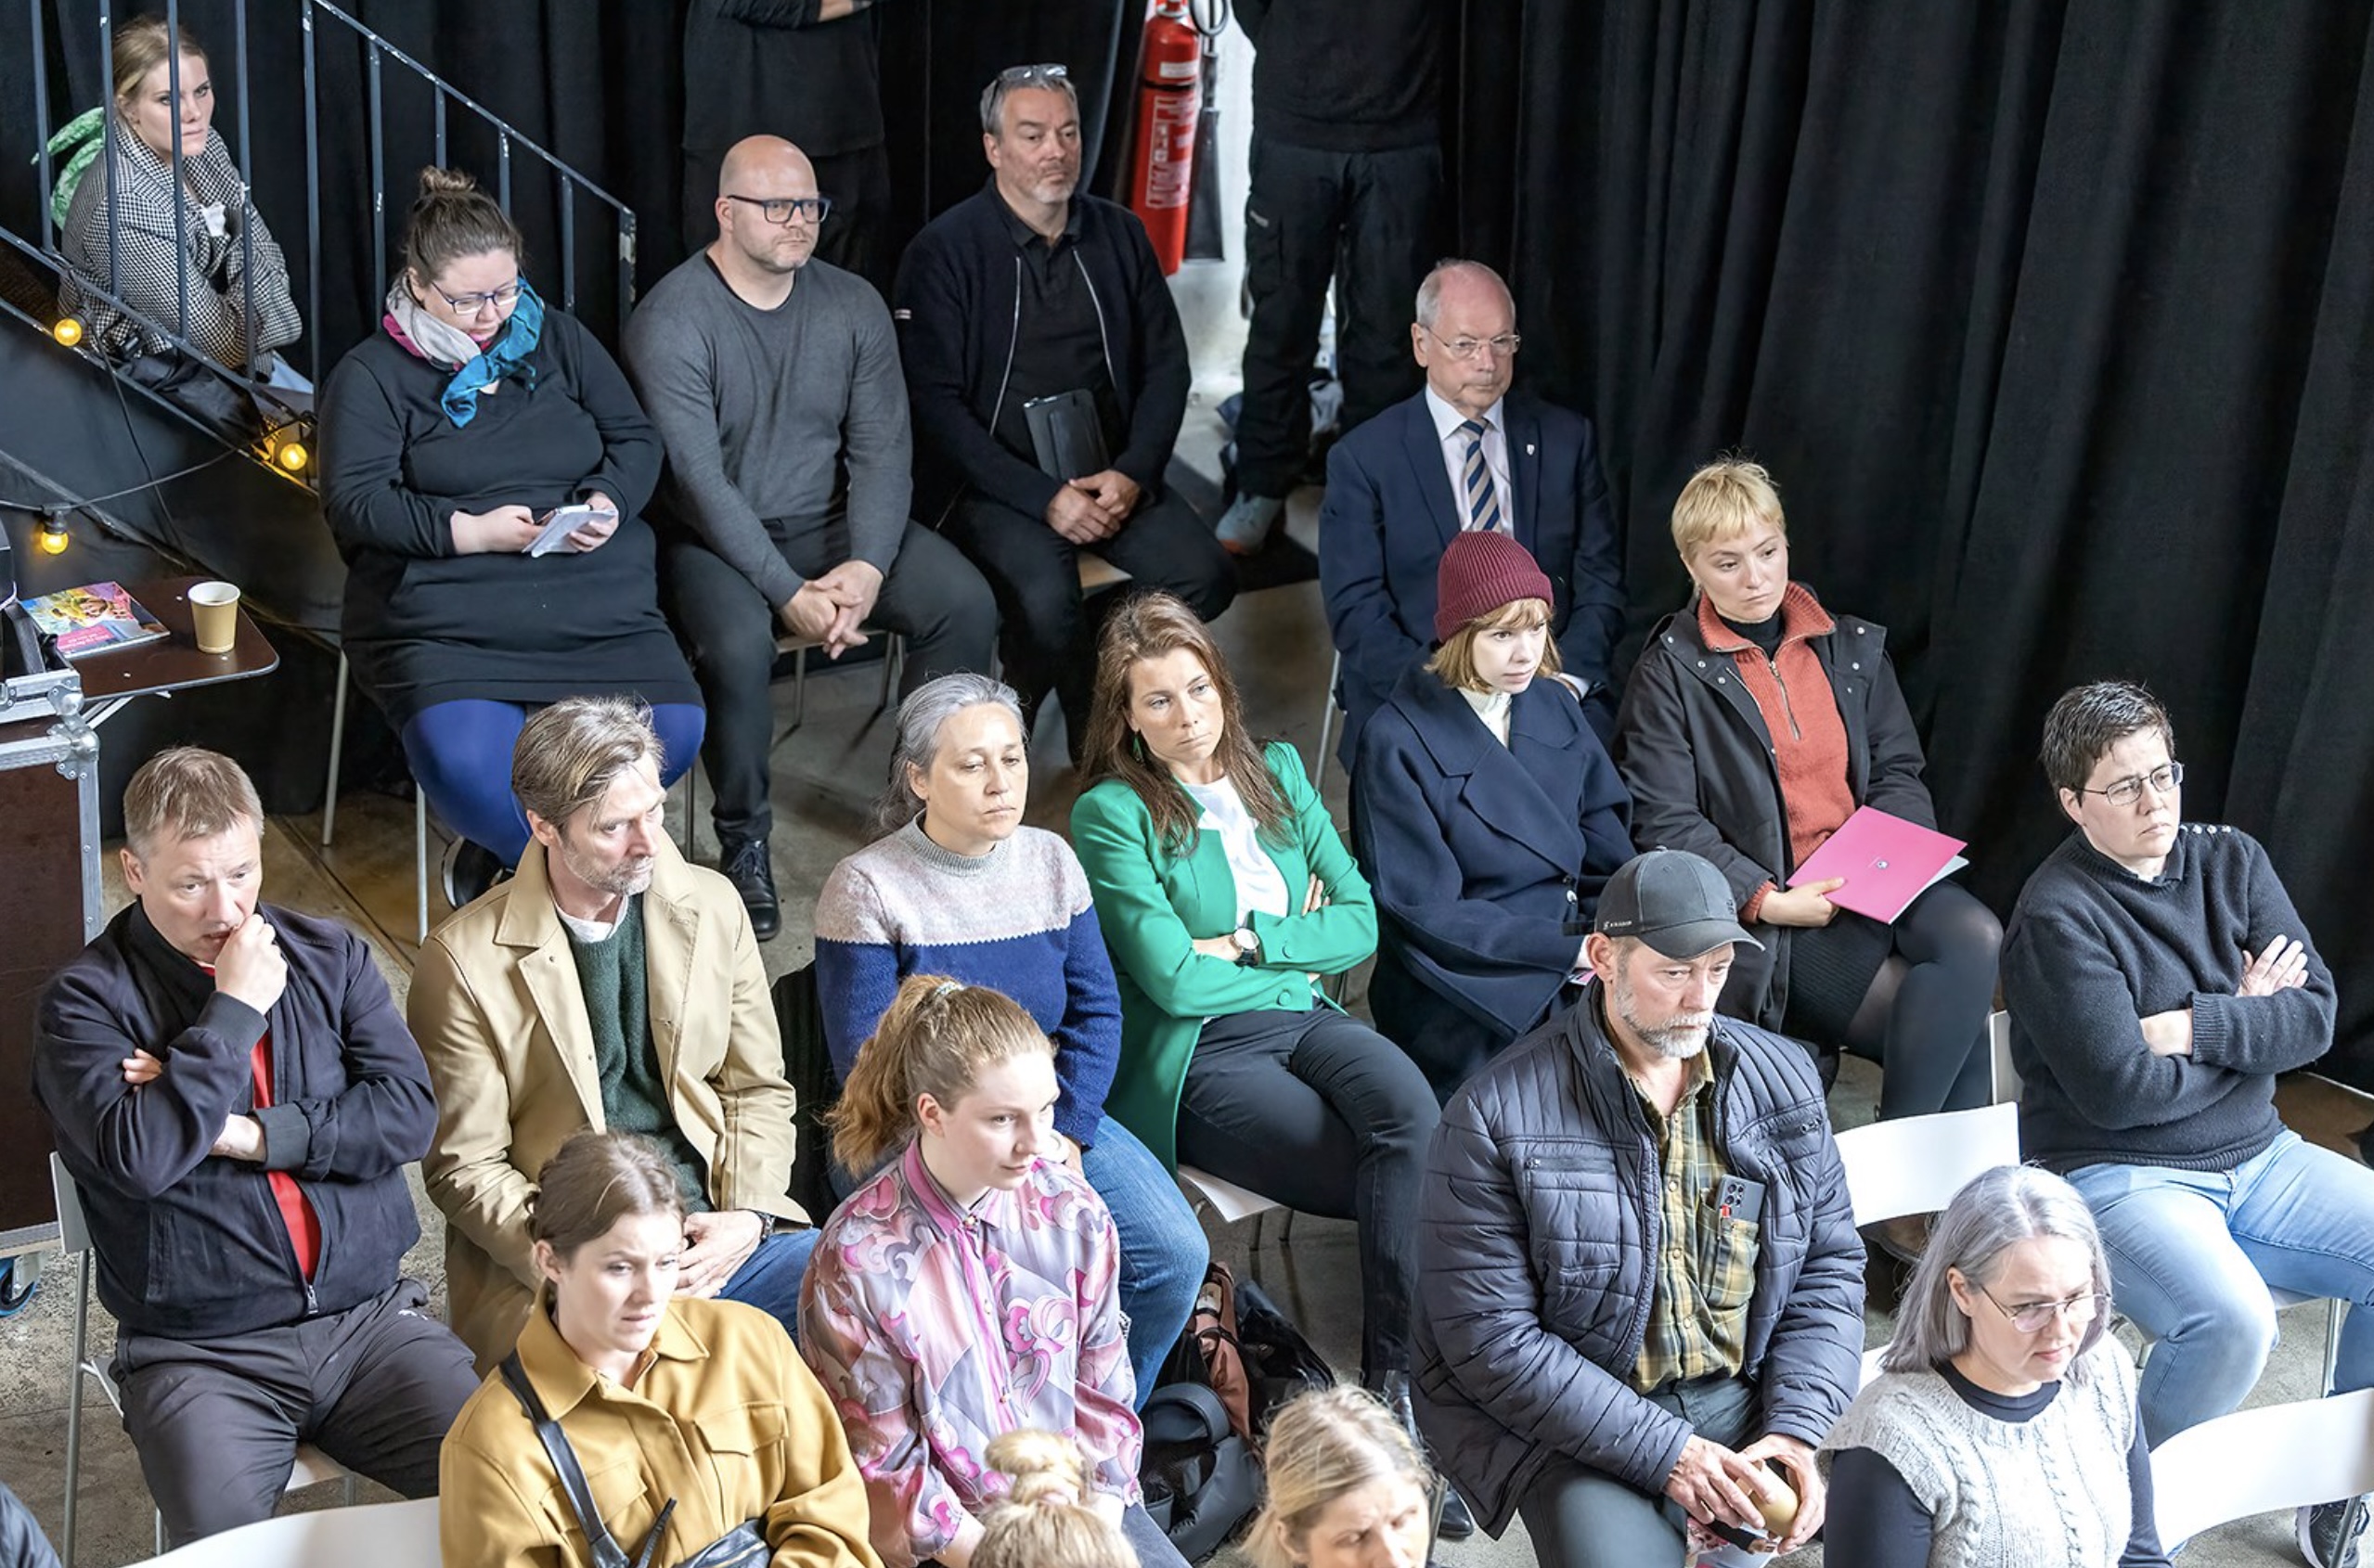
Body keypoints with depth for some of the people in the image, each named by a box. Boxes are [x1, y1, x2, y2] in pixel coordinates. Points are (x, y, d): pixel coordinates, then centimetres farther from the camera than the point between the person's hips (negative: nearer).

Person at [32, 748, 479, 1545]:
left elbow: (409, 1112, 0)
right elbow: (139, 1158, -18)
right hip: (201, 1354, -3)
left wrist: (249, 1134, -10)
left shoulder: (331, 956, 10)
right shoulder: (87, 1000, -2)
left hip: (370, 1319, 3)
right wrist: (233, 1011, -13)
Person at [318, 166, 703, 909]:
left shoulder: (558, 339, 19)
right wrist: (470, 531, -14)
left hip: (596, 601, 4)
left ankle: (498, 849, -2)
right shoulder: (371, 376, 7)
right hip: (449, 618, -3)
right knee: (468, 765, -33)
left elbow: (635, 438, 17)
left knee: (673, 731, -21)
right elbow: (353, 501, -3)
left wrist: (609, 503, -5)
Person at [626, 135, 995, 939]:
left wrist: (865, 567, -20)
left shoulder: (852, 306, 4)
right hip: (715, 540, -4)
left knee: (966, 603, -18)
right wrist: (788, 593, -25)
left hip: (834, 525, 5)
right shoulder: (671, 321, -12)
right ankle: (744, 844, -12)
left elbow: (882, 448, -3)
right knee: (737, 643, -35)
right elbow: (698, 479, -19)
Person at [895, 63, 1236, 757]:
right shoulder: (944, 251, -5)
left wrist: (1134, 473, -9)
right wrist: (1043, 497, -18)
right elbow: (936, 402, -10)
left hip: (1112, 472, 4)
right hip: (996, 483, -4)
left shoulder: (1119, 233, 9)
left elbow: (1166, 367, 9)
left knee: (1205, 575, -21)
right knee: (1047, 603, -32)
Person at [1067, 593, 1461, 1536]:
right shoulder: (1112, 814, -2)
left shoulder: (1276, 773, 15)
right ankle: (1396, 1386, -12)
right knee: (1407, 1186, -25)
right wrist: (1297, 950, 0)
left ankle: (1394, 1379, -28)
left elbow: (1359, 924, 10)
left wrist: (1249, 942, -5)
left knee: (1409, 1113, -30)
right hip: (1193, 1062, -5)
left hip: (1304, 1022, 5)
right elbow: (1173, 979, -11)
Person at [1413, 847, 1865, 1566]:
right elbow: (1493, 1342, -14)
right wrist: (1665, 1453, -19)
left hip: (1748, 1396, 5)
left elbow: (1828, 1264, 7)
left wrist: (1795, 1427, -9)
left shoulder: (1780, 1077, 4)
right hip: (1579, 1426, -4)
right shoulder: (1496, 1115, -12)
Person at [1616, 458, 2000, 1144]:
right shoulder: (1669, 676, 1)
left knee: (1973, 938, -29)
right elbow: (1665, 824, -6)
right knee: (1960, 1022, -26)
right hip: (1771, 912, -5)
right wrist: (1765, 900, -17)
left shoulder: (1852, 648, 16)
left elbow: (1897, 769, 14)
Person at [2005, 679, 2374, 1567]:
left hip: (2256, 1159, 7)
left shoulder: (2230, 861, 5)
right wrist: (2247, 1024, -6)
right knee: (2232, 1321, -32)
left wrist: (2190, 1028, -16)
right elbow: (2119, 1091, -21)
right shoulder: (2057, 917, -15)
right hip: (2118, 1177, -7)